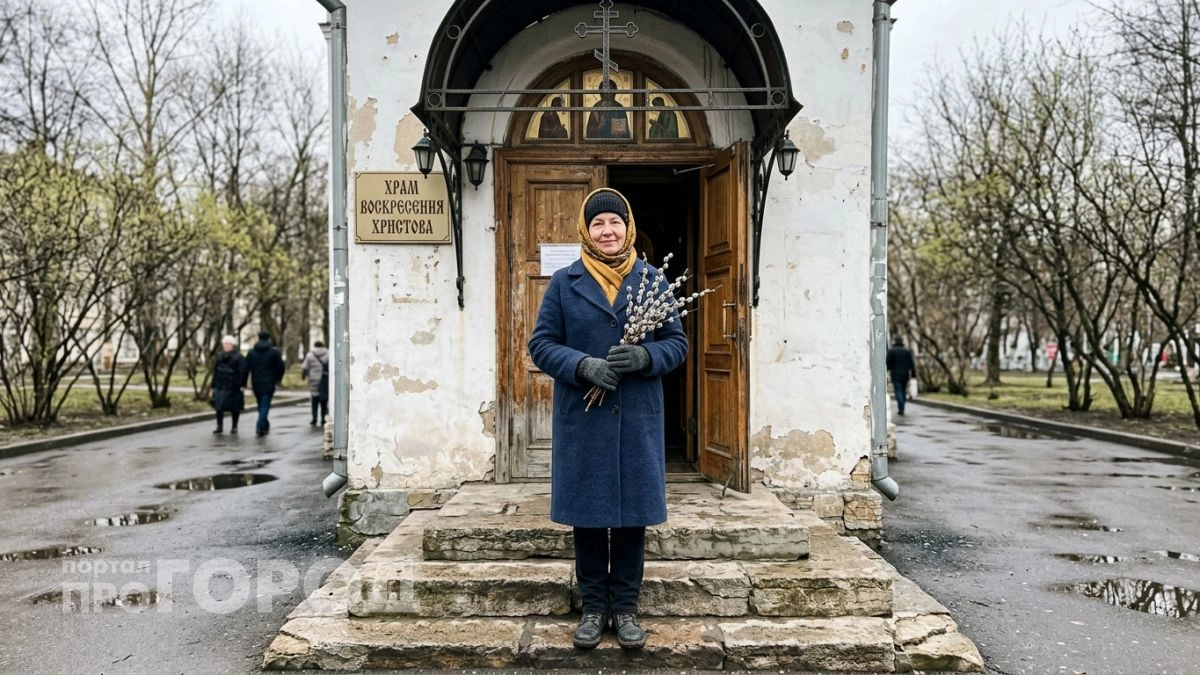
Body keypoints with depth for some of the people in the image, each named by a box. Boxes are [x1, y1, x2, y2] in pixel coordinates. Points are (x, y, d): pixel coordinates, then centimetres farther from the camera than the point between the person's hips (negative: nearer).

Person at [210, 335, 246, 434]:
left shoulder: (239, 357, -5)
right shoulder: (219, 357, 12)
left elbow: (242, 372, -10)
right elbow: (215, 373, 16)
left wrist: (242, 385, -17)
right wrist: (214, 385, 14)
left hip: (234, 387, -4)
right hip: (221, 386, 4)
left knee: (235, 407, 3)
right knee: (219, 406, -1)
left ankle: (234, 427, 13)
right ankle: (219, 426, 6)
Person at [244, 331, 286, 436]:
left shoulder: (251, 352, 6)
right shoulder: (274, 351, -3)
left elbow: (246, 368, 4)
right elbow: (280, 367, -3)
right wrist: (278, 379, 13)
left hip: (256, 383, 4)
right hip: (269, 383, -3)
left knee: (261, 404, 17)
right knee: (265, 405, -4)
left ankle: (265, 425, 25)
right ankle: (260, 426, -17)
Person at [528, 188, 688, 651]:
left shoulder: (651, 280, 6)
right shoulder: (564, 283, 4)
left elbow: (677, 343, 6)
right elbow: (541, 343, 2)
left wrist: (645, 357, -16)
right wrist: (583, 365, -17)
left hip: (637, 420, 1)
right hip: (581, 420, 0)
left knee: (632, 513, 7)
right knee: (587, 513, 8)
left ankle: (626, 607, 23)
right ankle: (593, 607, 23)